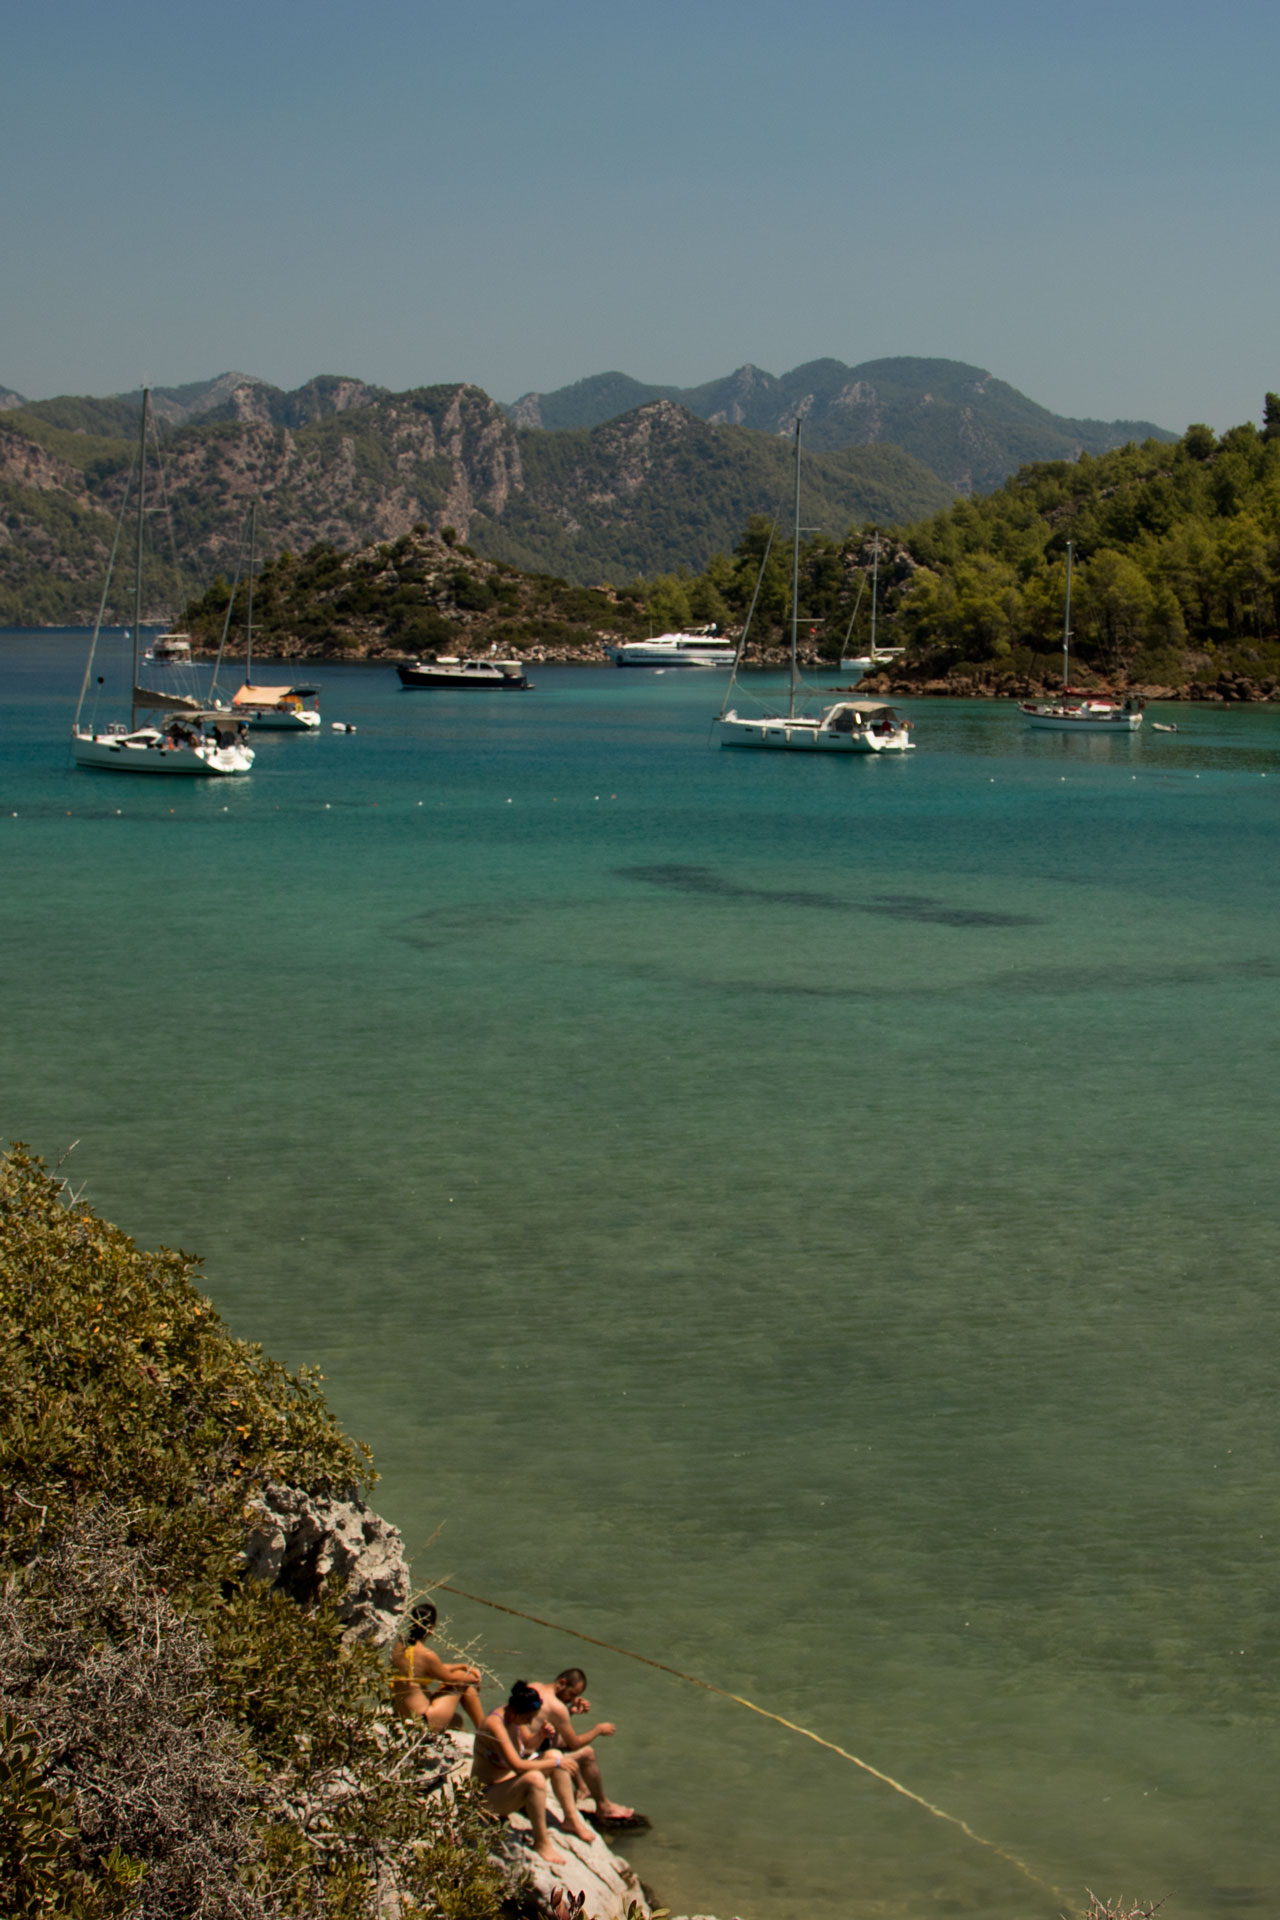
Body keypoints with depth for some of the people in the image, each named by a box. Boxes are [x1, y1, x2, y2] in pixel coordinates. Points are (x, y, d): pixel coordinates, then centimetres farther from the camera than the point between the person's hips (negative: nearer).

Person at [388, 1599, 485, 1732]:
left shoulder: (400, 1645, 0)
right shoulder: (426, 1655, -26)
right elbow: (450, 1678, -6)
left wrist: (464, 1667, 17)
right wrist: (472, 1679, 13)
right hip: (422, 1720, -8)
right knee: (464, 1684, 10)